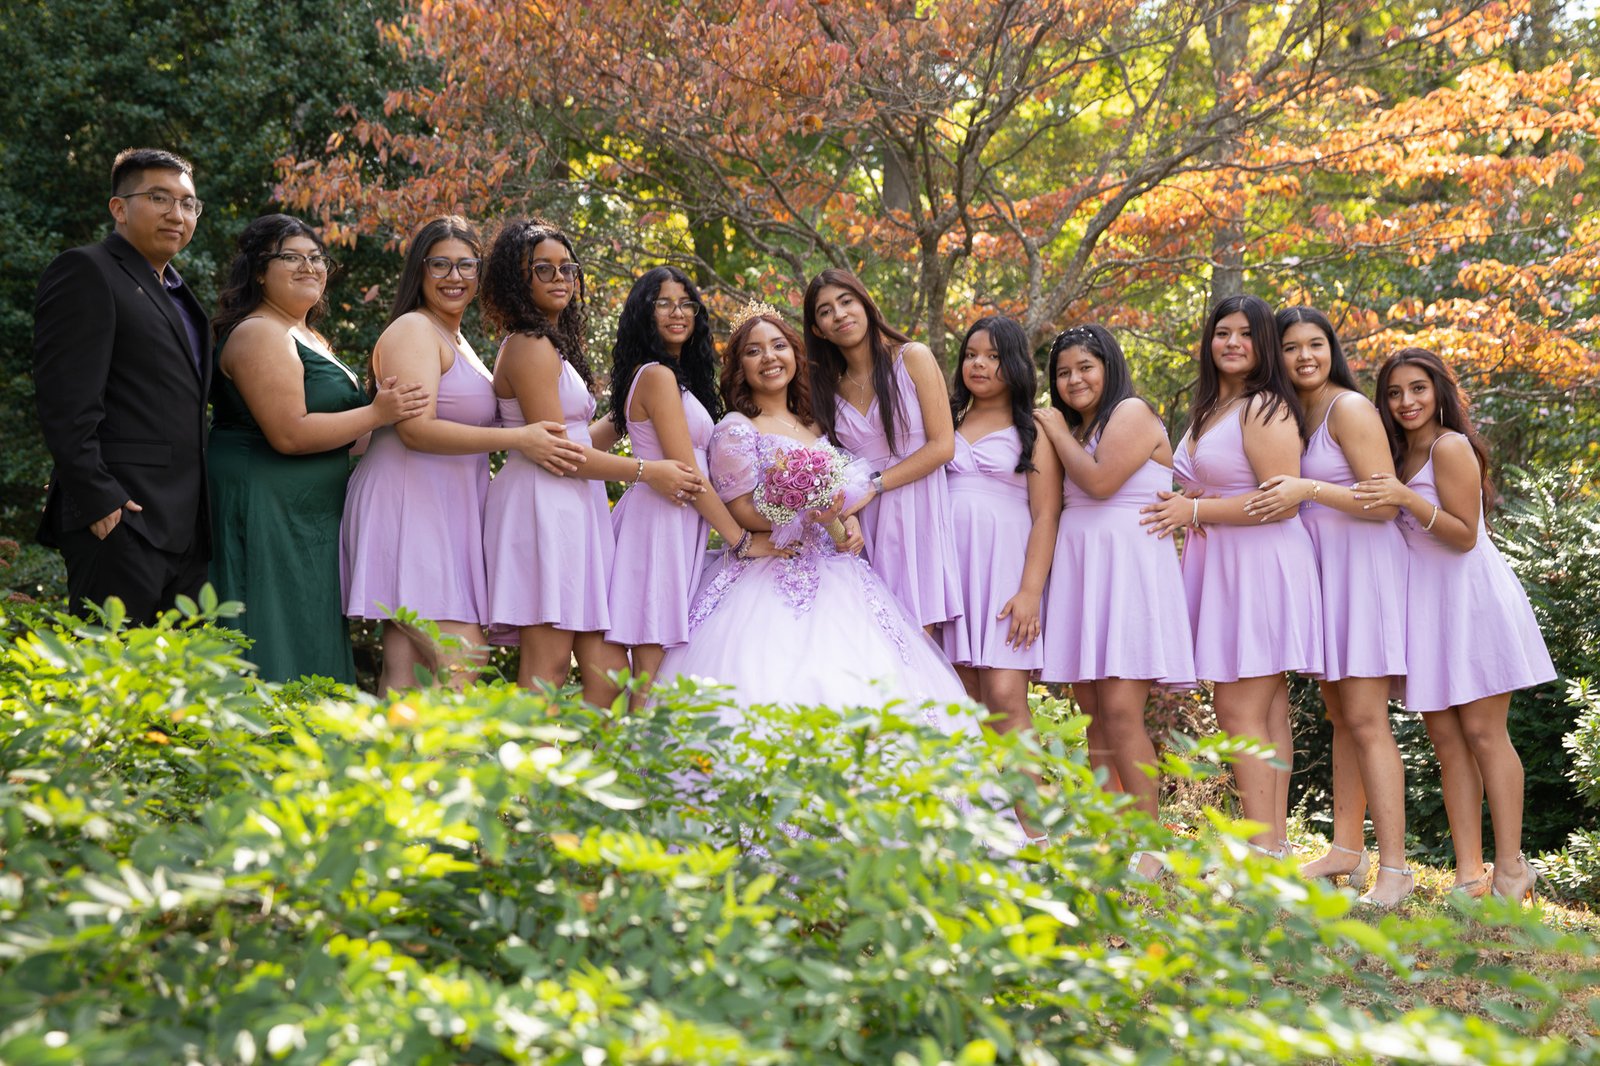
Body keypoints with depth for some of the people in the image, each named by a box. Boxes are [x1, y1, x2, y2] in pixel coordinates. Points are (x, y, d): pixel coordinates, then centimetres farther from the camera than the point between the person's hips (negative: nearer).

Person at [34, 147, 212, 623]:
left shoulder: (175, 293, 23)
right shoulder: (86, 272, -4)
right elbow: (66, 402, -14)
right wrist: (97, 502, -20)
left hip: (183, 528, 9)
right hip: (121, 523, -9)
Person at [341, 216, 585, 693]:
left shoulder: (458, 341, 23)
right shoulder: (413, 330, -7)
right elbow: (416, 429, -19)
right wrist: (517, 439, -19)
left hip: (445, 509, 9)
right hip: (410, 505, -9)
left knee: (408, 664, 3)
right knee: (460, 661, -17)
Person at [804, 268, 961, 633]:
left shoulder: (913, 358, 2)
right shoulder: (830, 388, 15)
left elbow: (943, 446, -5)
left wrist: (874, 485, -11)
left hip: (916, 515, -3)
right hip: (863, 524, 3)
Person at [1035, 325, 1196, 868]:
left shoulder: (1132, 413, -2)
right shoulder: (1074, 428, 22)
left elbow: (1099, 481, -14)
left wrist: (1058, 433, -2)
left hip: (1127, 567, -8)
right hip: (1081, 571, 8)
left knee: (1120, 711, -15)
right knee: (1093, 716, 4)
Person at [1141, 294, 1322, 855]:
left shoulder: (1265, 409, -10)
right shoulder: (1208, 409, 19)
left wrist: (1195, 511, -13)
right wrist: (1184, 507, 11)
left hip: (1262, 566, -9)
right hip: (1220, 566, 9)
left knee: (1238, 707, -12)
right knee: (1266, 711, 8)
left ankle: (1264, 851, -10)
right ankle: (1275, 841, 9)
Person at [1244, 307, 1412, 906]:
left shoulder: (1349, 408, -11)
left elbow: (1385, 503, -16)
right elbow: (1286, 498, 23)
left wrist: (1309, 489, -26)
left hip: (1362, 565, -8)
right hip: (1321, 566, 9)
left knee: (1365, 718, -12)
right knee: (1339, 715, 11)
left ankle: (1394, 868, -11)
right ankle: (1347, 850, 17)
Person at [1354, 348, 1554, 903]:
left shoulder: (1450, 447, -10)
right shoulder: (1397, 455, 14)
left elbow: (1465, 535, -15)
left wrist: (1406, 499, -24)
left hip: (1469, 596, -8)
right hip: (1423, 601, 8)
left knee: (1482, 731, -6)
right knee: (1445, 737, 2)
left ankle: (1511, 867, 0)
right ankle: (1470, 873, 3)